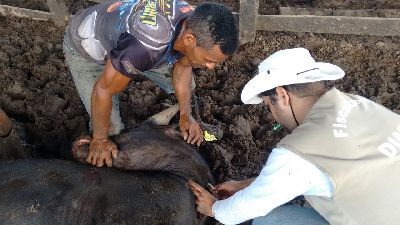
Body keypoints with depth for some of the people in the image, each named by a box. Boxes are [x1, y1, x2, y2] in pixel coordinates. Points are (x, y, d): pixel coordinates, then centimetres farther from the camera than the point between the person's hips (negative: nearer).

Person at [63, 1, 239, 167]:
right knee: (110, 127, -13)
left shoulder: (196, 25, -23)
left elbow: (182, 66, -5)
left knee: (186, 85, 1)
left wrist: (186, 115, -10)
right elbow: (103, 90, -32)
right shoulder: (145, 46, -46)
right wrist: (100, 140, -17)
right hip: (84, 49, -5)